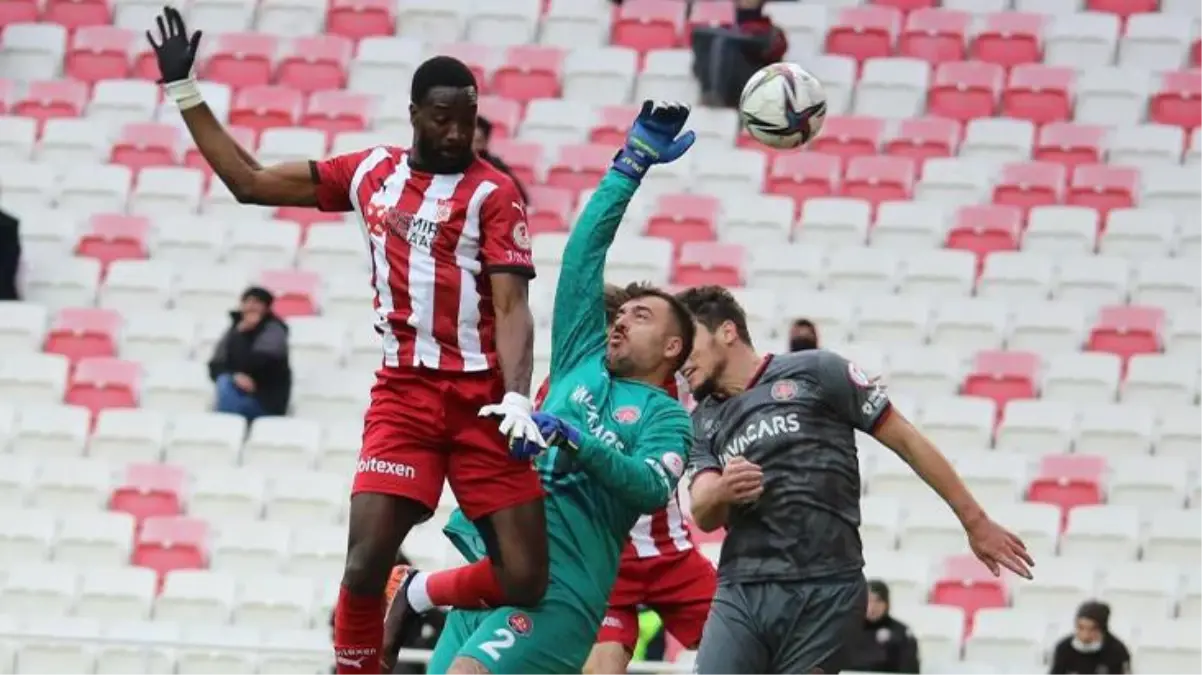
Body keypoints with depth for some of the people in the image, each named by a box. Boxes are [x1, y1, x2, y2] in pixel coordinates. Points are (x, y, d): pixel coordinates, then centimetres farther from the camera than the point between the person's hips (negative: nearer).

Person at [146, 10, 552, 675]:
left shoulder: (493, 192, -2)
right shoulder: (370, 172, 10)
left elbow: (511, 307, -8)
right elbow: (249, 181, 17)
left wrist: (517, 397, -23)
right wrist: (183, 90, 16)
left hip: (481, 399, -2)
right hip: (403, 394, 2)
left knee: (526, 583, -4)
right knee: (365, 566, -15)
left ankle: (422, 595, 27)